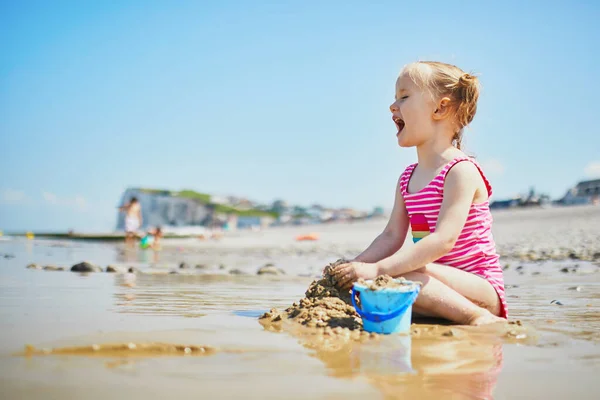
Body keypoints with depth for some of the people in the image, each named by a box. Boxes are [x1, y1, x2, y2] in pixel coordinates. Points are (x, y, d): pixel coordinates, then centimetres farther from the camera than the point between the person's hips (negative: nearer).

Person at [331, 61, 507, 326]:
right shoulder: (408, 178, 11)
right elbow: (392, 237, 10)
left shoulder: (461, 171, -15)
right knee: (357, 284, -8)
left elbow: (444, 240, -27)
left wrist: (377, 269, -33)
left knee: (398, 275, -32)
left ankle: (477, 317, -19)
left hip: (479, 288, -7)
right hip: (437, 283, 8)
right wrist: (354, 266, -7)